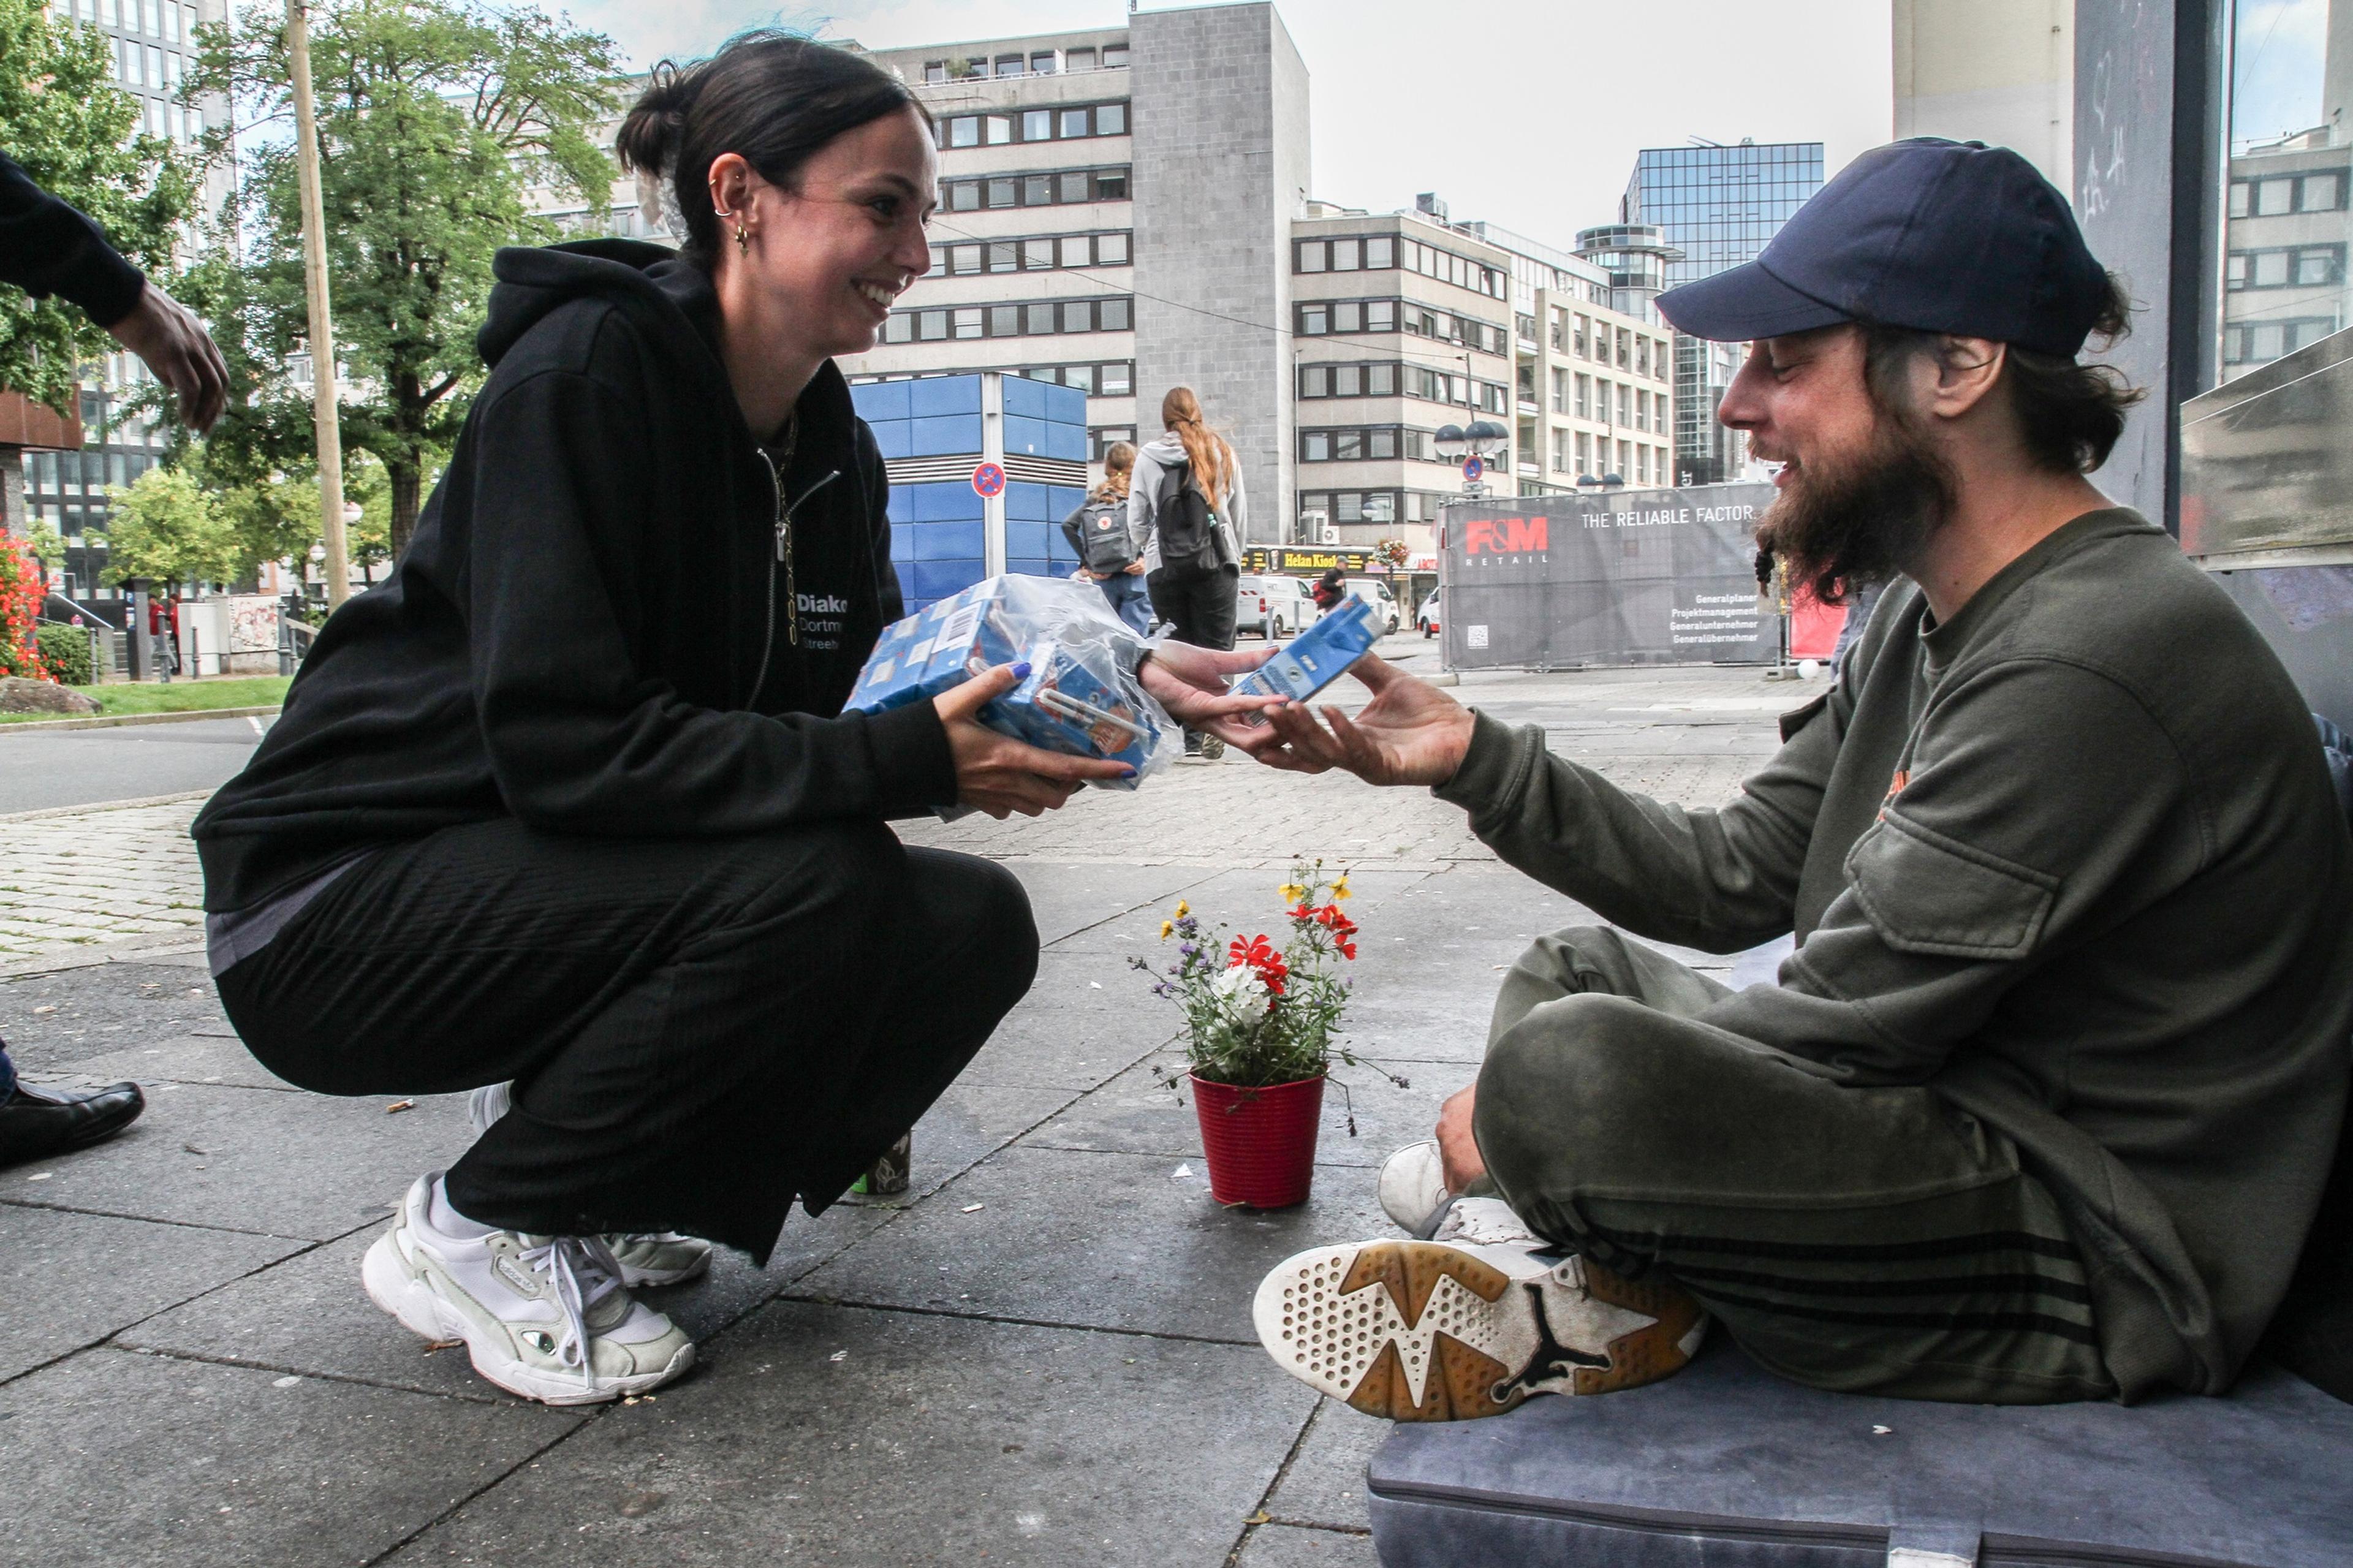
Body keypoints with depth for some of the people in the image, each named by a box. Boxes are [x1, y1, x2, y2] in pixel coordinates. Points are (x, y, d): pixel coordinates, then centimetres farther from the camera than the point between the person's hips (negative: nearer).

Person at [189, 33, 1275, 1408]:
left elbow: (869, 703, 4)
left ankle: (615, 1191, 7)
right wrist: (914, 761, -33)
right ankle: (485, 1228, -8)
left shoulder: (832, 452, 3)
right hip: (344, 905, -7)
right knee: (819, 884, -30)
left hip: (556, 893, 7)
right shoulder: (587, 368, -20)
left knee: (975, 925, -8)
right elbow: (559, 742, -29)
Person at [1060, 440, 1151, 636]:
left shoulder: (1096, 497, 10)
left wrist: (1086, 560, 2)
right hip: (1134, 576, -4)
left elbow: (1068, 525, 1)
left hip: (1104, 580, 4)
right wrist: (1146, 557, -10)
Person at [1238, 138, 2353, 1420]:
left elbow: (1845, 1023, -23)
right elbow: (1735, 879, 8)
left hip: (2097, 1259, -10)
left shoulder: (2089, 665, -25)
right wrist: (1474, 758, 0)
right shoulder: (1932, 620, 8)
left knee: (1567, 1067, -33)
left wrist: (1529, 1104, -11)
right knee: (1574, 967, 21)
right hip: (1959, 1127, 10)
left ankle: (1586, 1309, -3)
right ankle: (1549, 1243, -2)